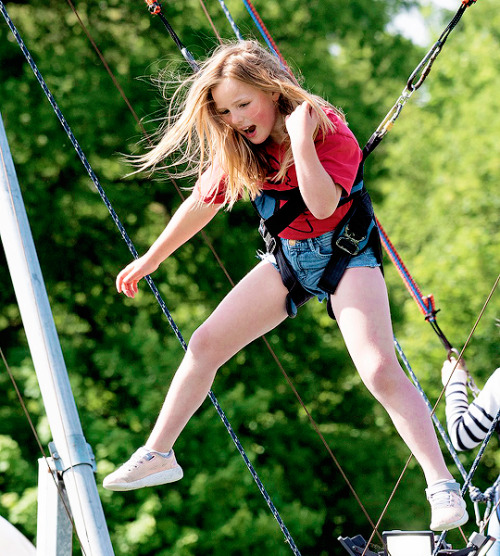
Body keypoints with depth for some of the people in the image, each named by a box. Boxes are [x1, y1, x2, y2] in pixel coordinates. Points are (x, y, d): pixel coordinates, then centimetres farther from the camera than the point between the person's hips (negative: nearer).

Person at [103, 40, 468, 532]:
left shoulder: (328, 129, -21)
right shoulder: (236, 146, -4)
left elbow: (322, 204, -34)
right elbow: (203, 203, 10)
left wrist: (300, 140, -39)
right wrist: (150, 259, 17)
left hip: (343, 253, -6)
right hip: (287, 257, 6)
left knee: (380, 370, -24)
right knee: (204, 344, 1)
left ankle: (442, 485, -21)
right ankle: (157, 454, 16)